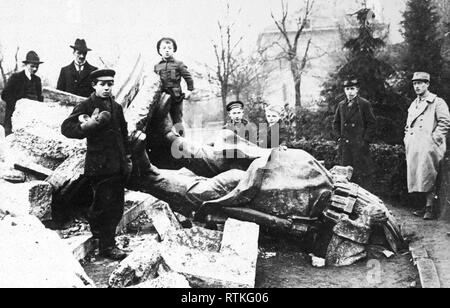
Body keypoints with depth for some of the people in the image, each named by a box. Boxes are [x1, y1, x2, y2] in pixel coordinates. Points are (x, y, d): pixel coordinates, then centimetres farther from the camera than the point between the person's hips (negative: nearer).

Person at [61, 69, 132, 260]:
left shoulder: (116, 107, 16)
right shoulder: (86, 106, -4)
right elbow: (66, 128, -13)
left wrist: (128, 157, 20)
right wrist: (87, 125, -29)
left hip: (118, 165, 7)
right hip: (99, 164, -7)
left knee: (116, 207, 13)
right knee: (106, 205, -6)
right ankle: (107, 246, 5)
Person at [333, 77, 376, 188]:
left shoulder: (364, 104, -2)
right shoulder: (341, 105, 12)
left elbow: (372, 123, -3)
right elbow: (336, 123, 22)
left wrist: (366, 140, -8)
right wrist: (340, 136, 9)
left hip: (360, 145, -4)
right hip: (344, 146, 4)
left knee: (362, 174, -3)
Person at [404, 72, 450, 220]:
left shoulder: (437, 102, -1)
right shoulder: (413, 105, 21)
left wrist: (434, 138, -14)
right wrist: (407, 139, 16)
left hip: (428, 147, -7)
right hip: (414, 148, 7)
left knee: (428, 178, -10)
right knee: (418, 178, 6)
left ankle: (430, 208, -5)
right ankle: (426, 207, 14)